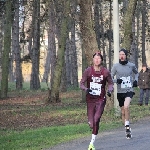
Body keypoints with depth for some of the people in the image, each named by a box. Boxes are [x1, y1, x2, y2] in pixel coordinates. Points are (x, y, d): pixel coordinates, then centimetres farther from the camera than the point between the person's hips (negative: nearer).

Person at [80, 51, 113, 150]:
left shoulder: (106, 72, -3)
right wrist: (86, 89, -20)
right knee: (91, 124, 0)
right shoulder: (88, 71, -4)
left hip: (101, 99, -1)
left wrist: (110, 90, -9)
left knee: (96, 120, -20)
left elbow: (110, 83, 11)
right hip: (90, 99, 1)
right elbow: (82, 83, 0)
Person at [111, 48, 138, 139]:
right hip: (120, 92, 1)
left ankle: (127, 125, -13)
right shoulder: (116, 66, -3)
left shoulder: (131, 65, 1)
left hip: (129, 90, -1)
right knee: (123, 112, 8)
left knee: (126, 106, -28)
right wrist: (116, 80, -18)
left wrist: (136, 80, 7)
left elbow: (136, 73, 24)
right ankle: (128, 130, 23)